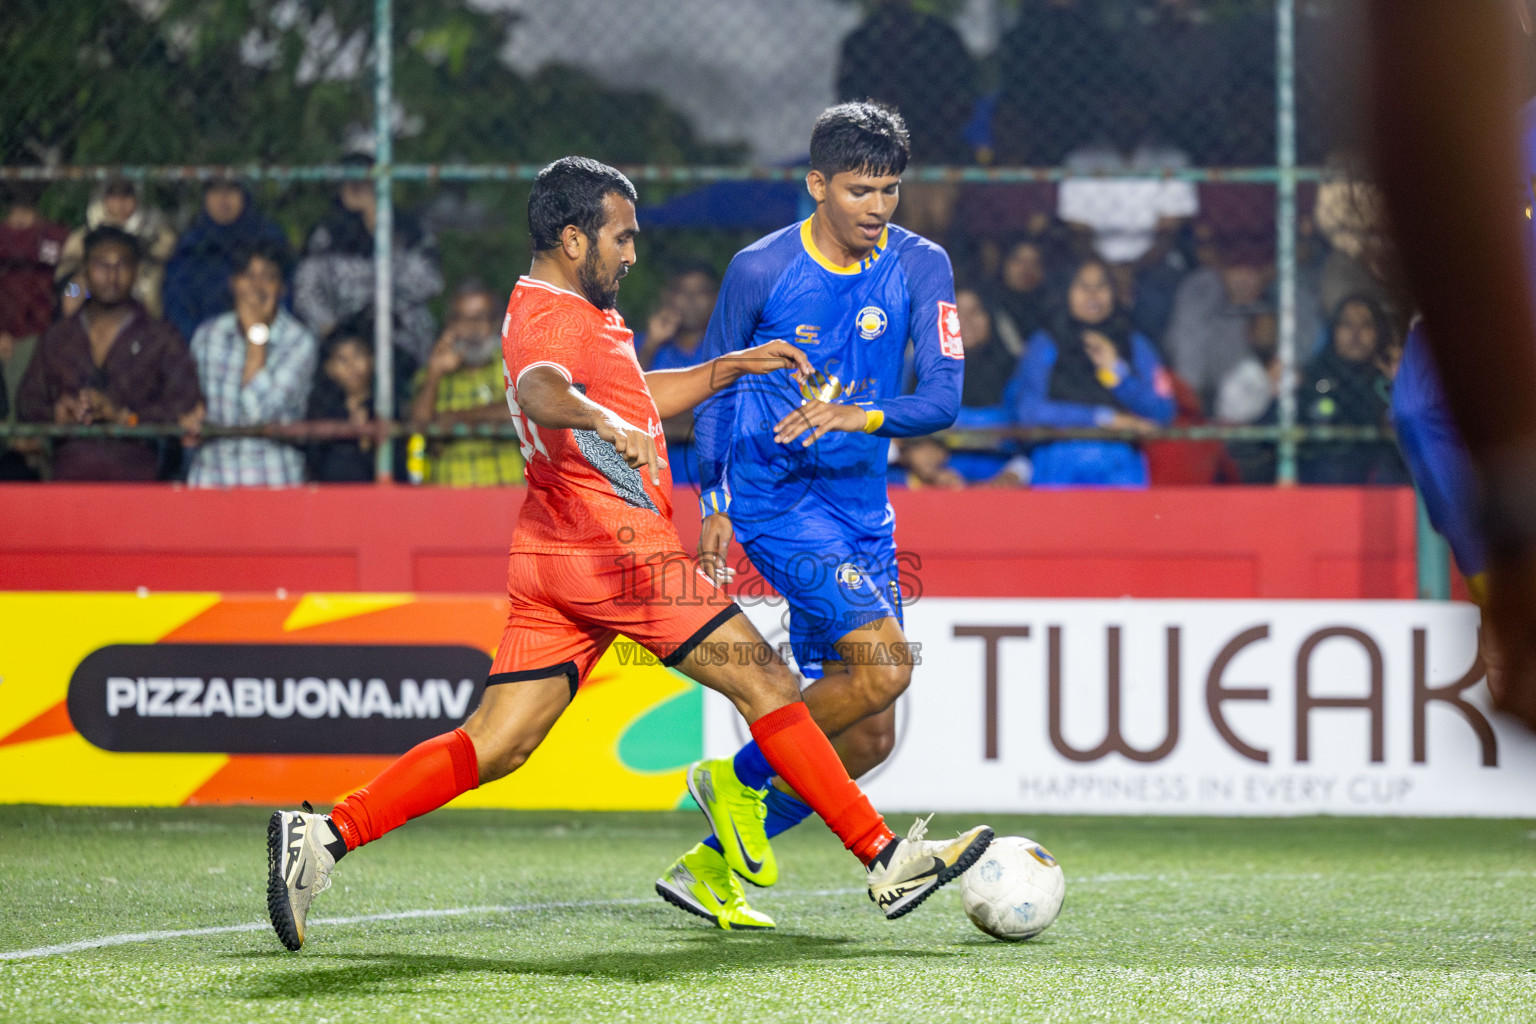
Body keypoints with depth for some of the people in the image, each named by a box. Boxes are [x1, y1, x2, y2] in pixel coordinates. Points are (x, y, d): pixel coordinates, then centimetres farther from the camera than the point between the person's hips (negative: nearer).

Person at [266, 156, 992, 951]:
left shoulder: (558, 310, 22)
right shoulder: (556, 316, -12)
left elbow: (638, 399, 37)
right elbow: (537, 390, -36)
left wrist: (736, 367, 32)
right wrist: (604, 420, -55)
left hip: (554, 558, 10)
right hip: (617, 548, -10)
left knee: (493, 747, 3)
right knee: (766, 683, -3)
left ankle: (323, 837, -7)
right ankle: (887, 862, -1)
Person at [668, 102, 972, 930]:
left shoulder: (919, 268, -2)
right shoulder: (760, 270, -7)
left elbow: (942, 395, -11)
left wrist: (858, 416, -28)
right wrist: (712, 503, 4)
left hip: (860, 507, 5)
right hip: (775, 499, -5)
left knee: (869, 736, 4)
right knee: (885, 659, -23)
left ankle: (712, 867, 16)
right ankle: (738, 779, -3)